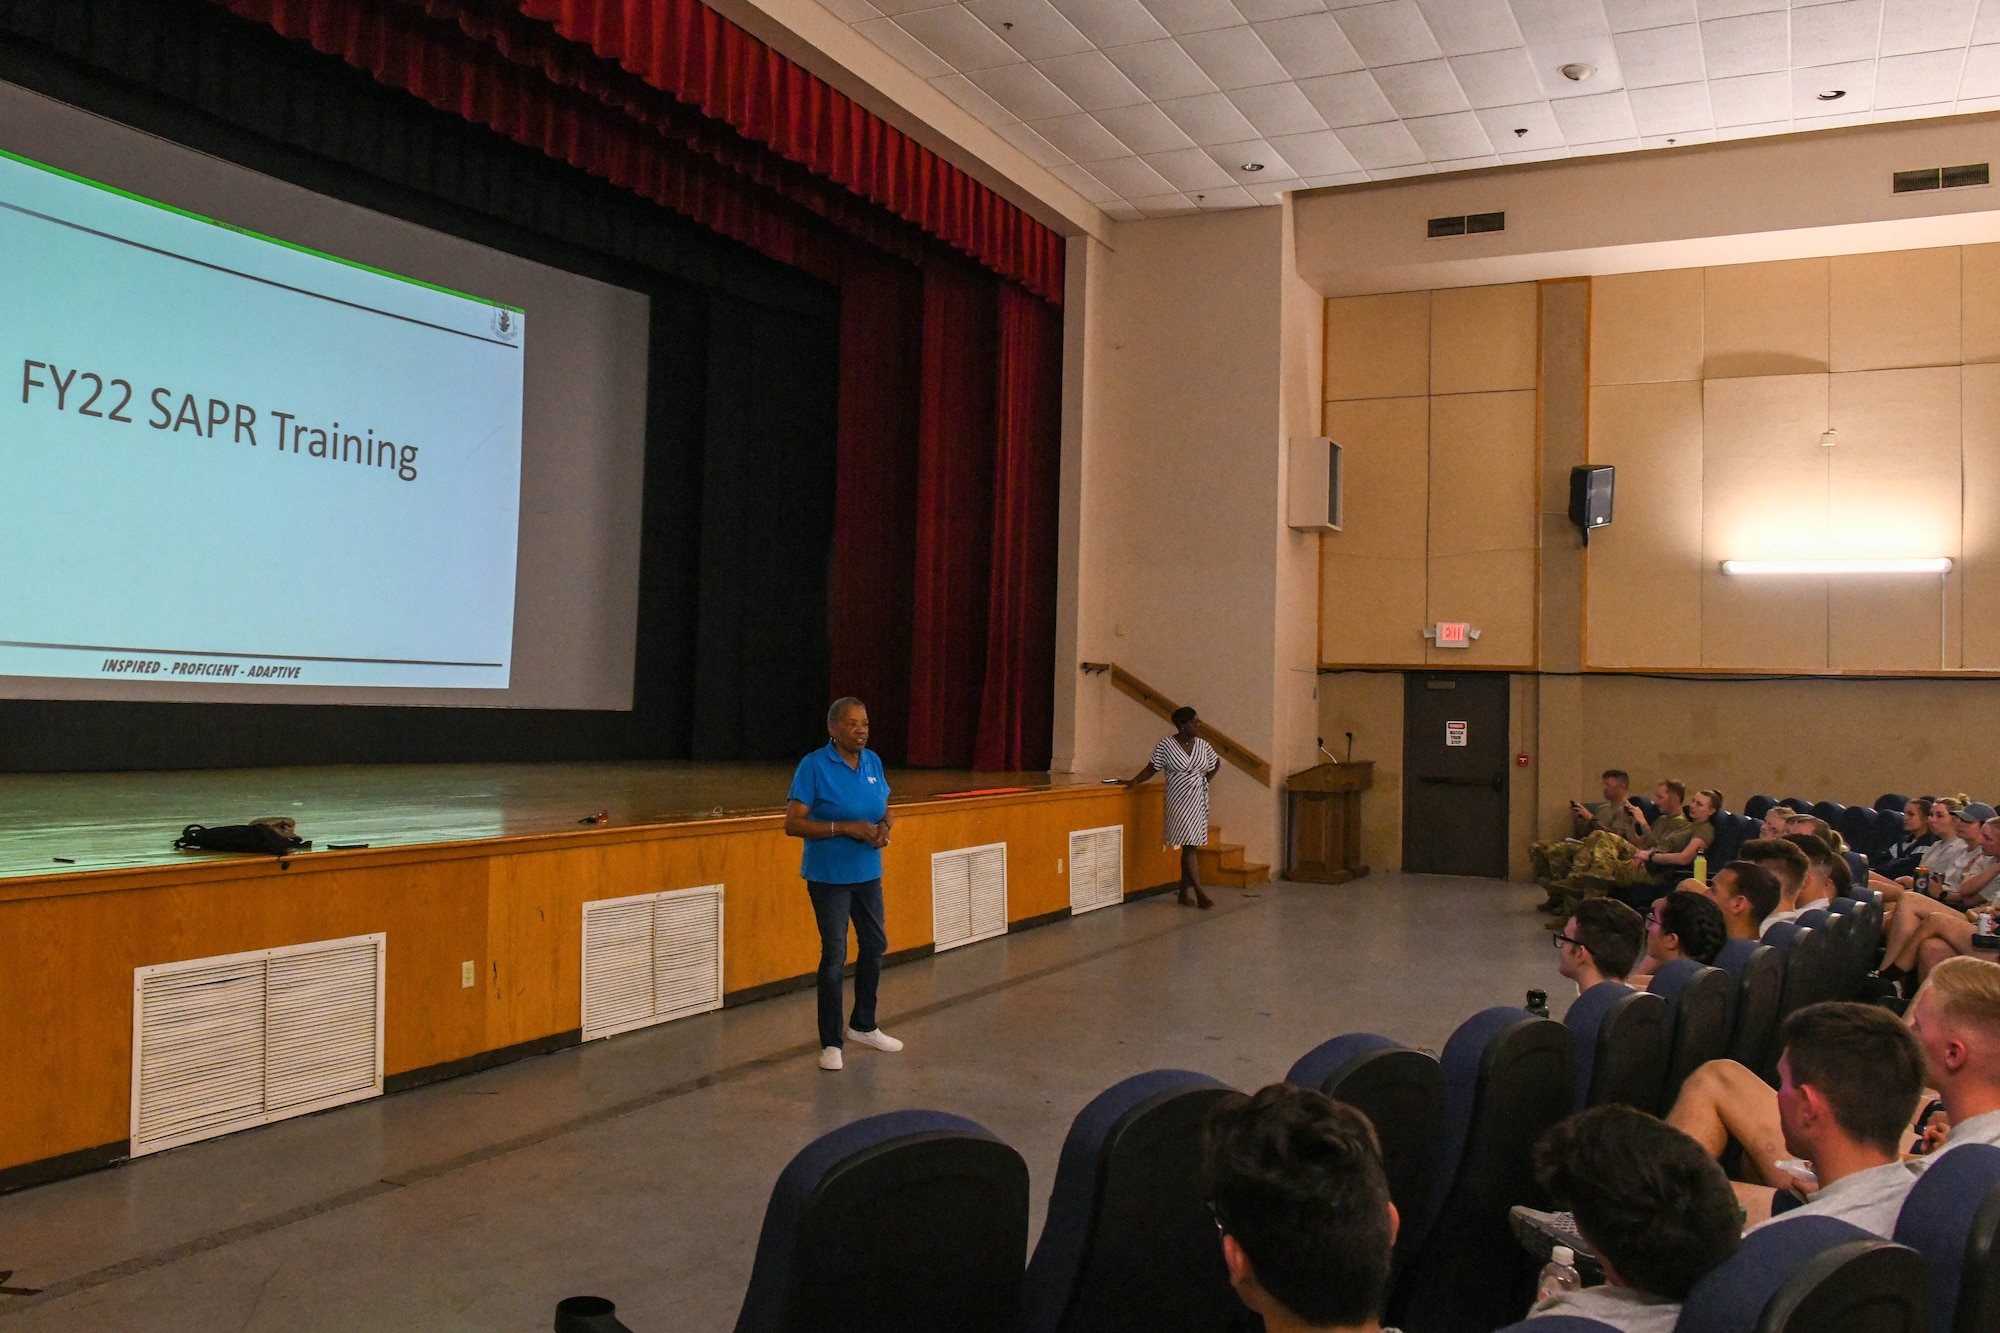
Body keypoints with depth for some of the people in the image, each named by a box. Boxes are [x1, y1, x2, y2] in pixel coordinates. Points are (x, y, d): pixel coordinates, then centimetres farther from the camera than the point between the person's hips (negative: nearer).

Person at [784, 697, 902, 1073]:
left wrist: (885, 825, -8)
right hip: (829, 876, -6)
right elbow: (793, 823, -18)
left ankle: (863, 1025, 35)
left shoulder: (873, 761, 3)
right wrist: (846, 828, -25)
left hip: (868, 873, 6)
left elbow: (886, 809, 16)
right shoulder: (814, 766, -15)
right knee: (834, 955, -3)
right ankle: (831, 1042, 10)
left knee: (875, 946, 16)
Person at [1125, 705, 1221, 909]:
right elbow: (1152, 768, -6)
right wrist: (1136, 780, -19)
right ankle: (1199, 893, -8)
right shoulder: (1165, 745, -8)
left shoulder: (1202, 745, 6)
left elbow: (1216, 762, 22)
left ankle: (1183, 893, 14)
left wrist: (1207, 779, 11)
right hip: (1179, 801, -5)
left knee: (1190, 846, 7)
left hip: (1198, 801, 5)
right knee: (1188, 846, -9)